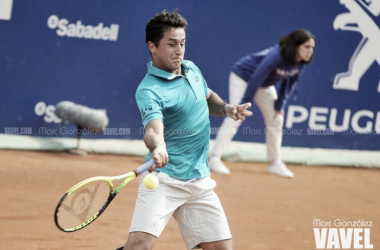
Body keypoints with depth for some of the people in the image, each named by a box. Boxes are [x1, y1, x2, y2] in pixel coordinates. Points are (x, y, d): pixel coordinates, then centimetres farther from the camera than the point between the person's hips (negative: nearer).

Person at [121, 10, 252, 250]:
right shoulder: (149, 90, -16)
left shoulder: (191, 69, 8)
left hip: (200, 182, 7)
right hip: (164, 179, -7)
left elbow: (208, 97, 28)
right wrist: (157, 147, -56)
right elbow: (154, 129, -33)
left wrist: (226, 108, 6)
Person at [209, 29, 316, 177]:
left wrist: (280, 105, -4)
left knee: (276, 120, 5)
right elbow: (256, 80, -34)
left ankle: (275, 164, 14)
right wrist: (244, 104, -30)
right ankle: (215, 158, -14)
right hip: (243, 77, -8)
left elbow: (290, 83, -2)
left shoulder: (300, 62, -16)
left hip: (265, 85, 8)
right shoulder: (275, 57, -38)